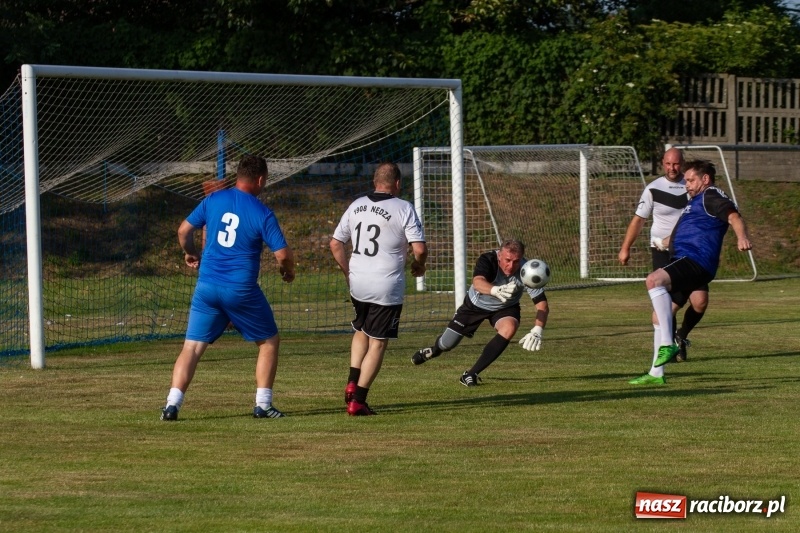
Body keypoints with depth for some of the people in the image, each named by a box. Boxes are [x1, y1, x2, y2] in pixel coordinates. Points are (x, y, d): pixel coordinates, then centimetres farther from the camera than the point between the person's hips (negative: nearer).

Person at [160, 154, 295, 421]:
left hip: (207, 286, 3)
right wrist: (288, 271, 14)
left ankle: (172, 404, -10)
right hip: (242, 289, -3)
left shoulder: (214, 200, 3)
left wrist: (190, 253, 29)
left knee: (192, 347, 5)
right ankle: (263, 404, 13)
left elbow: (184, 230, 9)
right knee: (269, 341, 16)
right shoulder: (262, 213, -7)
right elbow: (283, 254, -9)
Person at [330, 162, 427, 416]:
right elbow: (419, 248, -14)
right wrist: (418, 265, 7)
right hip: (387, 287, -5)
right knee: (378, 343, 3)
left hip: (357, 284, 5)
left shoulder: (356, 206, 6)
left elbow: (335, 244, 10)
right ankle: (358, 400, 0)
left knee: (361, 331, 27)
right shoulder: (403, 209, -9)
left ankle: (352, 383, 13)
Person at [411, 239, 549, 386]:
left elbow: (542, 305, -31)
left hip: (505, 308, 0)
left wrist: (537, 331, -49)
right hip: (476, 304, 0)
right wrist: (496, 290, -78)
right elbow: (478, 282, -56)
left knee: (509, 327, -33)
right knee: (446, 344, 7)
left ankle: (471, 374, -19)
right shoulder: (488, 260, -36)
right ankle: (433, 350, 50)